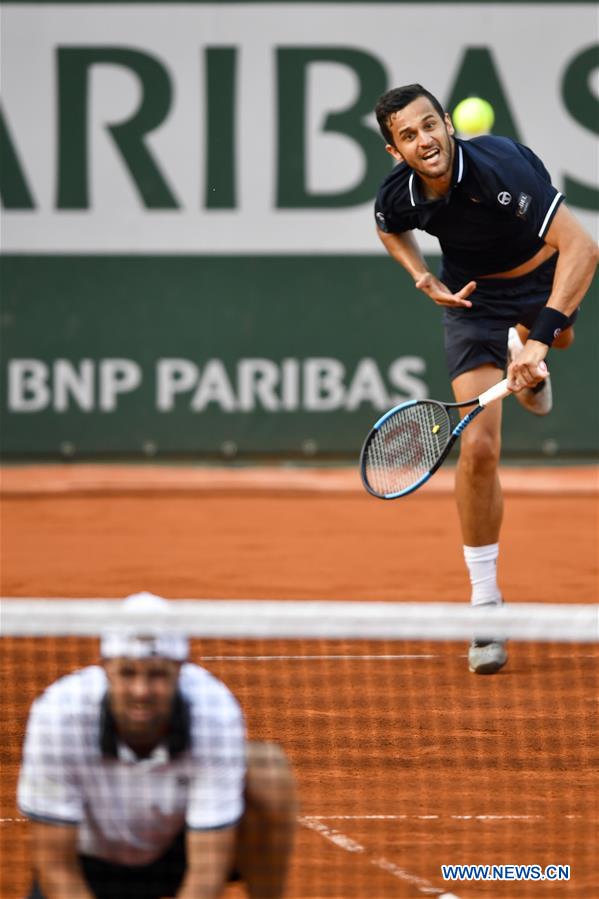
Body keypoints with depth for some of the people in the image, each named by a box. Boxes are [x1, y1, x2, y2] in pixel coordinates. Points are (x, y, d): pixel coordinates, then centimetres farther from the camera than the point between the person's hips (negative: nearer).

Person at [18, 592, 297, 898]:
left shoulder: (216, 712, -31)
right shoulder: (55, 715, -32)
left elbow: (207, 870, -30)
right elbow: (55, 866, -25)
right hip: (94, 859, 0)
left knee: (267, 771, -29)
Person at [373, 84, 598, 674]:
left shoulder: (500, 167, -37)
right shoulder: (398, 198, -22)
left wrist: (540, 337, -48)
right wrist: (423, 278, -10)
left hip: (542, 276, 2)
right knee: (478, 445, -12)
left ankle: (532, 374, 16)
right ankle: (484, 603, -3)